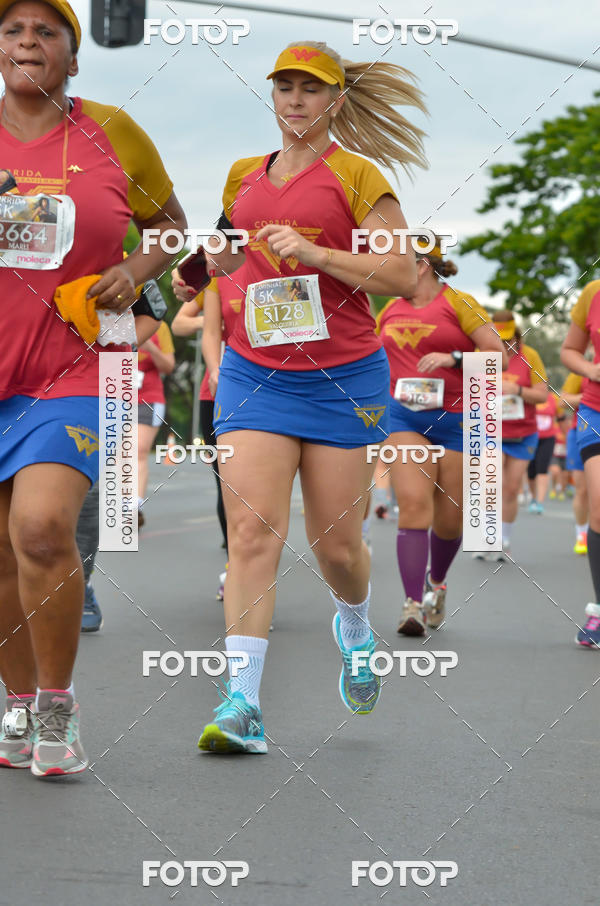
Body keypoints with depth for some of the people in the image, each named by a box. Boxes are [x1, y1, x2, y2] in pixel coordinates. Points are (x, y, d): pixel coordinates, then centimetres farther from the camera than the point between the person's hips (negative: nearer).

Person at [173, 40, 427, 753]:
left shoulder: (356, 175, -1)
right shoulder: (244, 176, 13)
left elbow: (404, 274, -8)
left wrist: (316, 253, -16)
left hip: (343, 376, -3)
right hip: (254, 372, 3)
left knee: (336, 545, 5)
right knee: (253, 531, -13)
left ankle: (354, 627, 41)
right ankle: (242, 705, -16)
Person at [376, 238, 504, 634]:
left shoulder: (458, 302, -4)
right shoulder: (391, 310, 12)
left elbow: (497, 353, -8)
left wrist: (453, 357, -19)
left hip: (455, 420, -2)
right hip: (405, 418, 2)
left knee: (450, 519, 5)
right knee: (414, 504, -16)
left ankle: (437, 583, 35)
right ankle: (413, 605, -18)